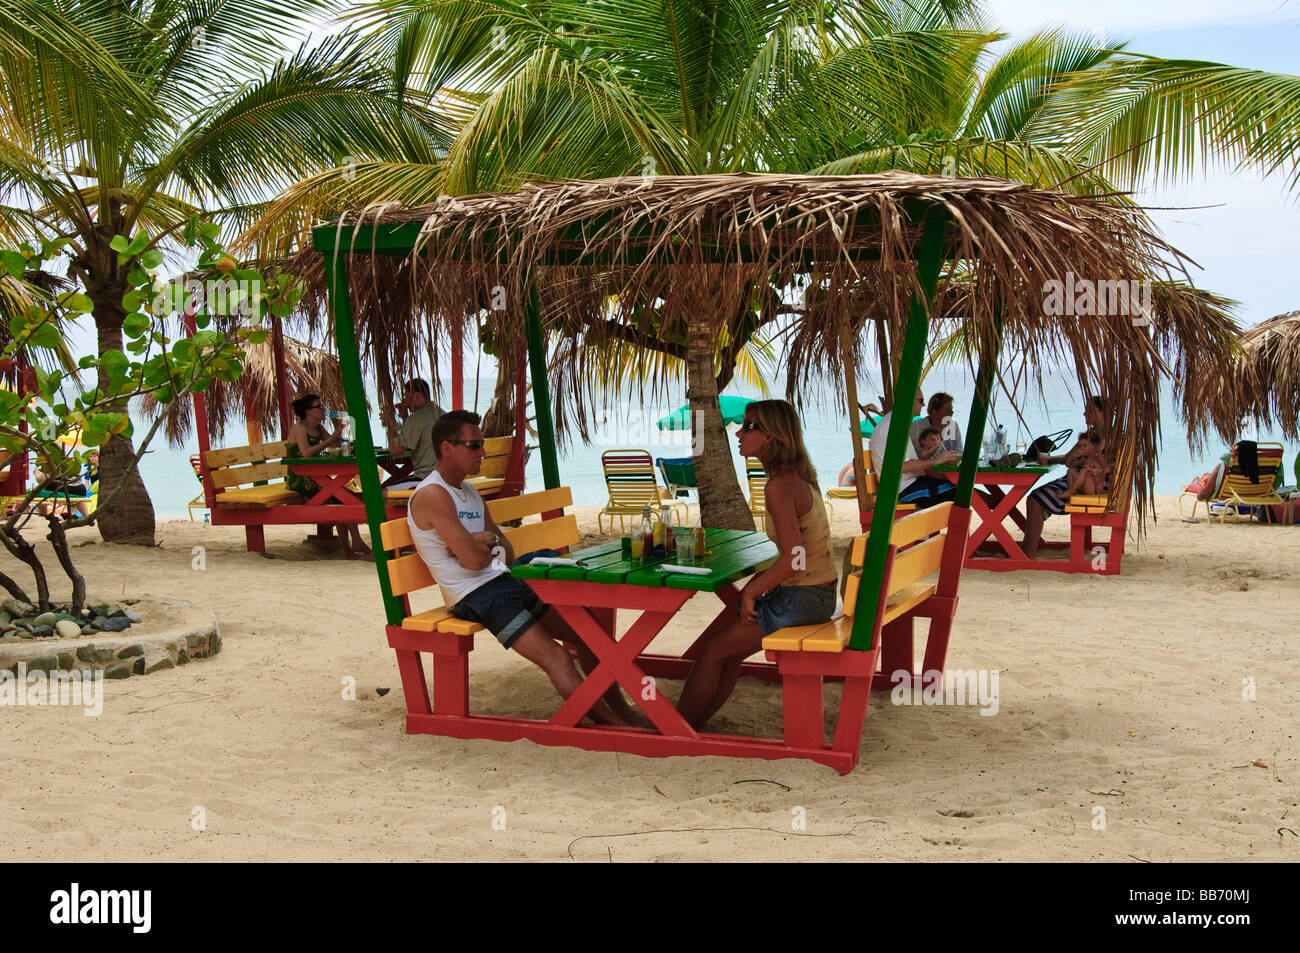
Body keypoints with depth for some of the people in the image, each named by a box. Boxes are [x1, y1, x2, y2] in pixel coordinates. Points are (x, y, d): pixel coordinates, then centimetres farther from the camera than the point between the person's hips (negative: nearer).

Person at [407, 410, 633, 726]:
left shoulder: (469, 492, 18)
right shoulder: (432, 495, -13)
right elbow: (474, 560, -19)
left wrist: (484, 541, -4)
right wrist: (492, 542, 4)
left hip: (506, 581, 10)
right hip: (476, 595, -10)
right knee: (555, 657, -20)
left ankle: (625, 714, 9)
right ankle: (614, 727, -16)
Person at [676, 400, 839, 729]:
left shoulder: (780, 484, -20)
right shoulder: (798, 476, 10)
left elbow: (794, 559, -26)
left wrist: (750, 593, -14)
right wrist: (755, 583, 10)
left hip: (802, 599, -9)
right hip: (817, 593, 9)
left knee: (713, 649, -1)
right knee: (729, 651, 14)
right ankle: (692, 725, 19)